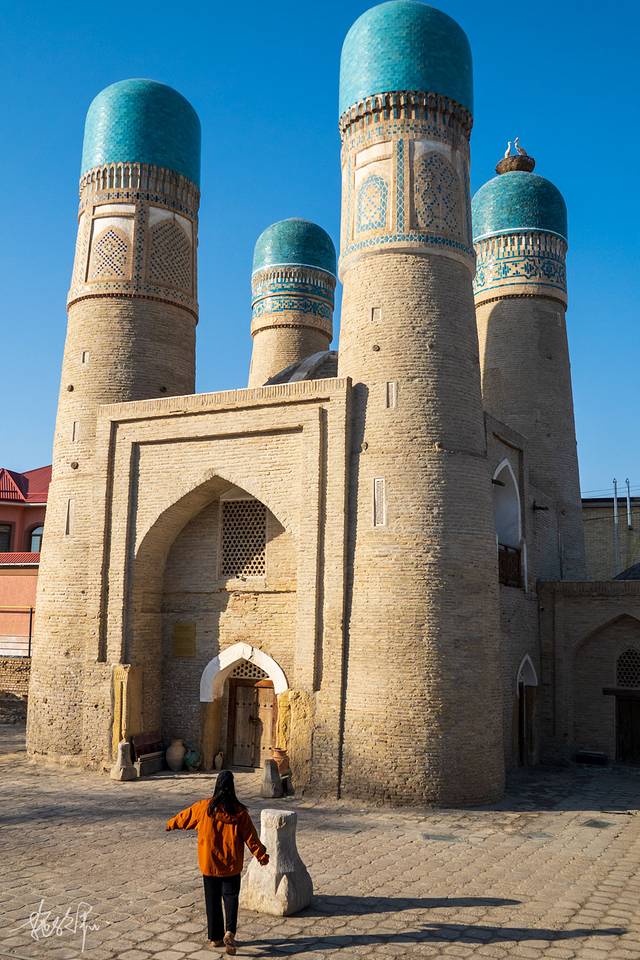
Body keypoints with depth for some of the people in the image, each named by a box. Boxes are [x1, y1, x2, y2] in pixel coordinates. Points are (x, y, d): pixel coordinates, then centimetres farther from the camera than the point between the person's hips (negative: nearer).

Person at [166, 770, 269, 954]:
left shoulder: (204, 807, -8)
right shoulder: (239, 811, -10)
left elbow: (185, 816, 9)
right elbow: (251, 837, -6)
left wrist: (171, 824, 28)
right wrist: (262, 855, 6)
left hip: (209, 864, 1)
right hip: (232, 865, -1)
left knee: (213, 900, 14)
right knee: (231, 897, 10)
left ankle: (215, 937, 20)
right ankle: (230, 932, -9)